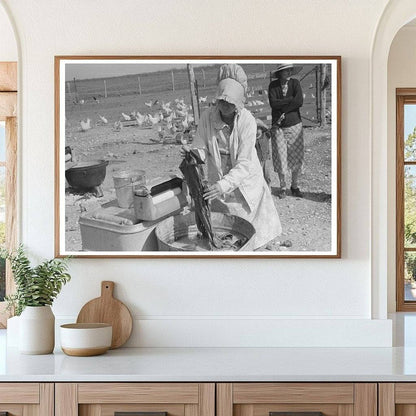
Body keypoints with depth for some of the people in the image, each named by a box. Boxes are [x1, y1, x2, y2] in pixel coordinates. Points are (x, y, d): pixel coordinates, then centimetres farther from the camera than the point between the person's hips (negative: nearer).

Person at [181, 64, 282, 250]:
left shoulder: (247, 121, -21)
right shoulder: (208, 116, -12)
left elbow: (244, 164, -24)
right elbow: (202, 150, -9)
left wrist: (224, 185, -37)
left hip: (244, 183, -2)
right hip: (218, 182, 2)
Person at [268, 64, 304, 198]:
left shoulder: (295, 83, 0)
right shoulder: (273, 85, 0)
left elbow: (299, 102, -13)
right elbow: (273, 103, -15)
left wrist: (283, 112, -13)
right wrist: (291, 99, -16)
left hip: (295, 126, 1)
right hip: (278, 128, -1)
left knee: (297, 158, 2)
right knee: (281, 159, -2)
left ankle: (295, 186, 18)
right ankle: (282, 187, 15)